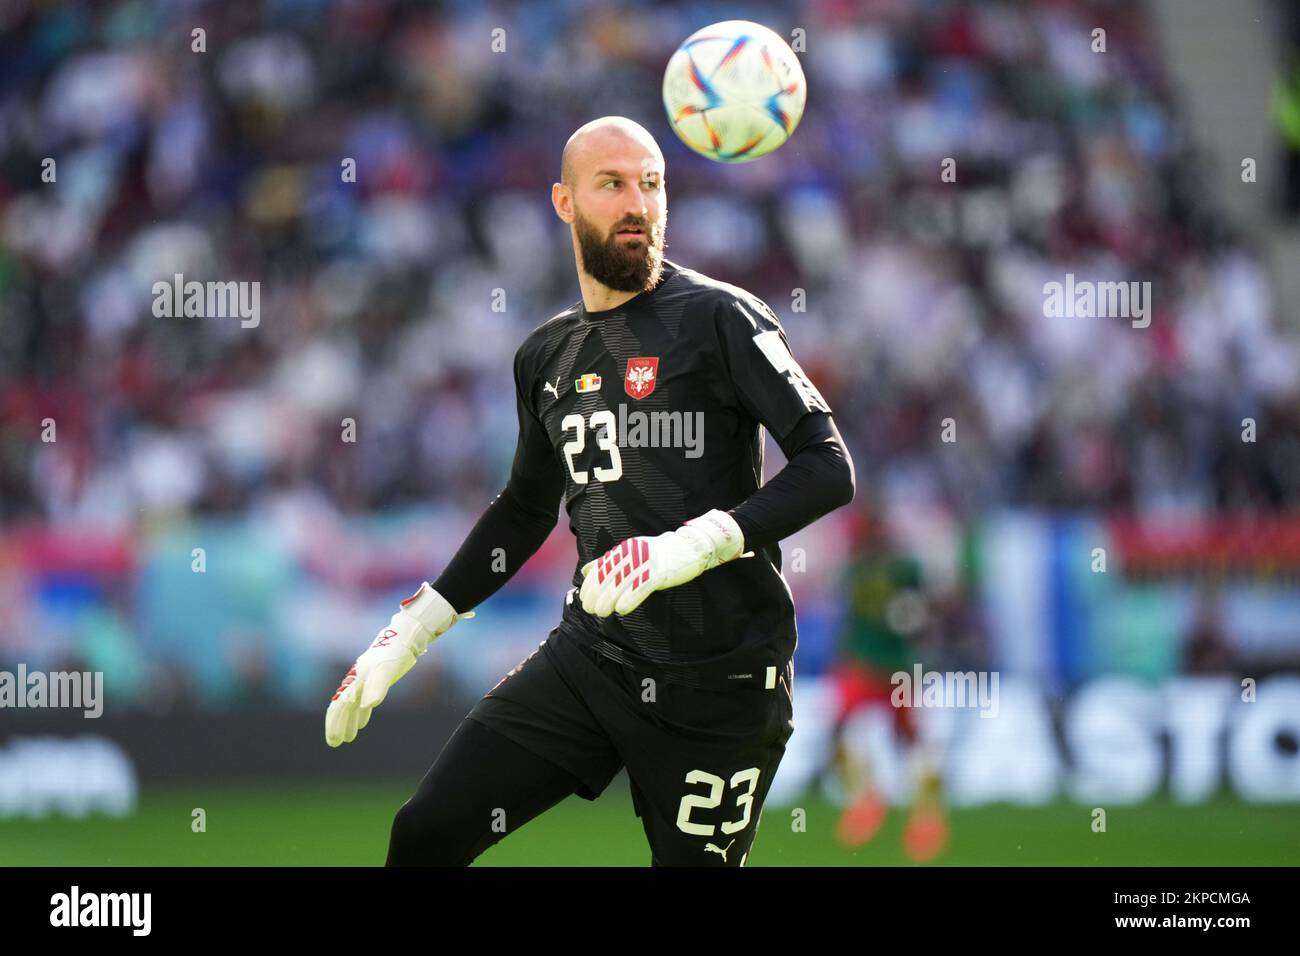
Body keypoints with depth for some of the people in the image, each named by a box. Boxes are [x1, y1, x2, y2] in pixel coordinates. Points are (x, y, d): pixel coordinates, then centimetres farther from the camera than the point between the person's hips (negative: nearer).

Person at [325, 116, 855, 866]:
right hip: (588, 658, 5)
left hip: (719, 684, -5)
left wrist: (690, 548, -25)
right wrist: (412, 631, 23)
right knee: (425, 836, -4)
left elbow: (829, 468, -13)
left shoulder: (719, 318, -6)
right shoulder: (548, 355, 13)